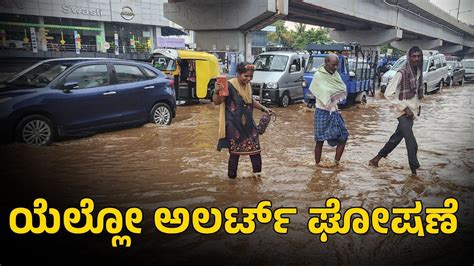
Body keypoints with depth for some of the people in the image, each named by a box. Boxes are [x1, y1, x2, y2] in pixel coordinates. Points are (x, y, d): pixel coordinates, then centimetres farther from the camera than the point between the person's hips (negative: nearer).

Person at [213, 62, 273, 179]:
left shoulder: (248, 85, 7)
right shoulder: (229, 85, -17)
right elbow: (216, 102, -20)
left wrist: (264, 109, 18)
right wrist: (217, 91, -39)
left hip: (248, 123, 7)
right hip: (234, 125, -7)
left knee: (255, 148, 12)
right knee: (235, 151, 0)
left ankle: (257, 172, 27)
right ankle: (232, 176, 16)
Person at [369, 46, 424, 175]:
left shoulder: (419, 72, 6)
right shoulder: (402, 73, -16)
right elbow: (388, 93, -19)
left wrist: (417, 105, 13)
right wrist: (405, 108, -19)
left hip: (412, 111, 8)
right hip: (404, 112, -8)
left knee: (397, 138, 16)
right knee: (412, 143, -12)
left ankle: (376, 159, 28)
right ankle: (414, 171, -1)